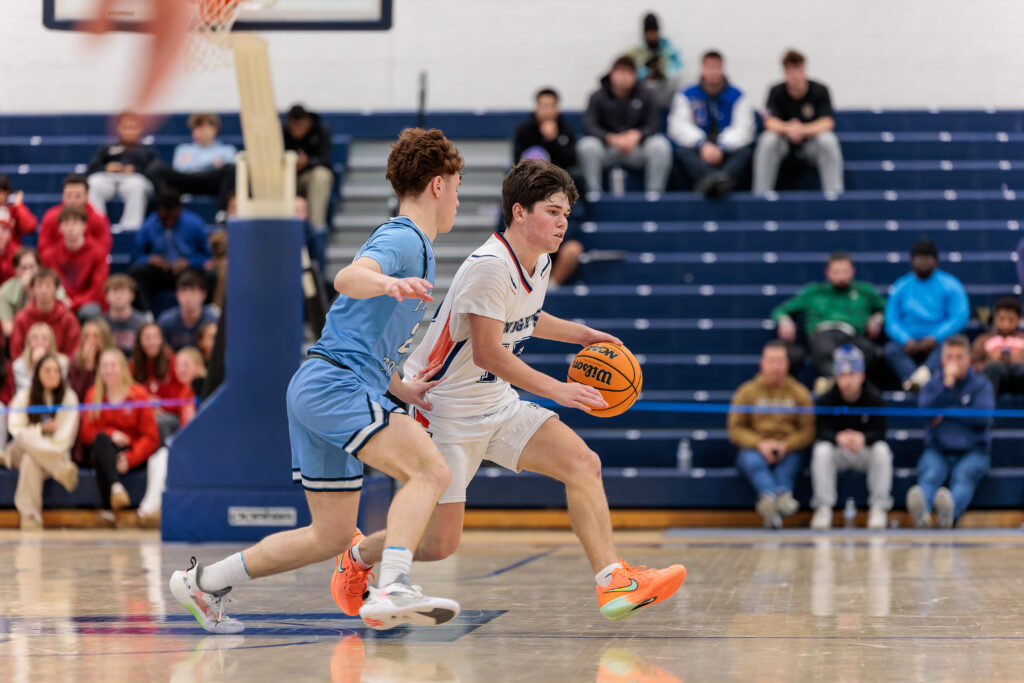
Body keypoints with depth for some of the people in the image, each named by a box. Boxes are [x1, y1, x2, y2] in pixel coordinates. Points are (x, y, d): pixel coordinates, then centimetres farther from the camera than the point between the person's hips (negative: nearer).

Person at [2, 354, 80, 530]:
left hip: (55, 453, -1)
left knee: (30, 462, -40)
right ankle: (62, 470, -55)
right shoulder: (24, 396, 5)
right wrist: (41, 430, -19)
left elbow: (66, 434, -4)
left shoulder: (69, 397, 2)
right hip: (21, 453, 1)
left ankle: (30, 518, -46)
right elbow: (15, 429, -3)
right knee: (25, 439, -38)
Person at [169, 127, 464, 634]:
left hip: (320, 391, 10)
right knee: (429, 469, -25)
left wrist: (400, 388, 32)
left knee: (332, 536, 13)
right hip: (333, 386, -10)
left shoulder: (413, 248, 24)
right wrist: (386, 283, -50)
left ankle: (203, 582, 23)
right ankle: (392, 590, -39)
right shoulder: (402, 239, -7)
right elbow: (347, 277, -31)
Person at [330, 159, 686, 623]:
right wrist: (557, 390, -30)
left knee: (583, 463, -12)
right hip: (444, 409, -8)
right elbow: (487, 352, -27)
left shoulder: (540, 264, 6)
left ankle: (613, 581, -16)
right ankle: (357, 555, 26)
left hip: (497, 406, 8)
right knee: (441, 543, -3)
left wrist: (584, 335, 16)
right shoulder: (489, 266, -23)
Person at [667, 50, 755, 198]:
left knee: (745, 152, -30)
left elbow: (743, 129, -5)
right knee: (683, 152, -32)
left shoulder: (737, 96, 7)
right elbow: (679, 127, -4)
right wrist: (703, 145, -22)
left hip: (727, 155, 0)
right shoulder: (686, 96, 8)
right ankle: (709, 178, -65)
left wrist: (721, 148, -23)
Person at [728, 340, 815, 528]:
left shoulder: (800, 393, 9)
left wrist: (785, 446, -17)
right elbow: (735, 429, 3)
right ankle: (782, 498, -64)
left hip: (788, 451, 1)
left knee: (792, 460, -34)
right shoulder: (747, 392, 7)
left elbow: (807, 431, 3)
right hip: (755, 450, -1)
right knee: (751, 460, -36)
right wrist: (760, 444, -16)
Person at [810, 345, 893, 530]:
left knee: (882, 450, -32)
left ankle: (879, 508, -27)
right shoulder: (826, 401, -10)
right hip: (838, 452, 0)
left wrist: (862, 438, -41)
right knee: (821, 450, -31)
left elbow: (880, 433, -18)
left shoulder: (875, 400, -12)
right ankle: (823, 507, -28)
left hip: (866, 450, 0)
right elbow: (823, 431, -18)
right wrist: (838, 437, -42)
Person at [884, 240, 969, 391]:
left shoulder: (950, 285, 8)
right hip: (909, 343, 1)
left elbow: (960, 318, -4)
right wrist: (906, 340, -16)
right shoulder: (900, 288, 15)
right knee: (891, 349, -31)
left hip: (939, 342, -1)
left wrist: (935, 338, -19)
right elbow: (892, 321, 6)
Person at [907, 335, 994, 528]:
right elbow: (925, 411, -6)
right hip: (937, 450, 1)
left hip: (973, 451, -1)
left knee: (963, 476, -35)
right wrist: (947, 384, -12)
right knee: (931, 475, -33)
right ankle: (922, 512, -66)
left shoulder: (982, 385, 8)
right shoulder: (933, 384, 14)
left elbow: (983, 417, -7)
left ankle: (950, 511, -69)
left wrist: (946, 413, -2)